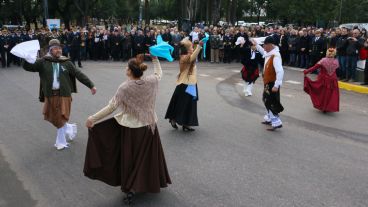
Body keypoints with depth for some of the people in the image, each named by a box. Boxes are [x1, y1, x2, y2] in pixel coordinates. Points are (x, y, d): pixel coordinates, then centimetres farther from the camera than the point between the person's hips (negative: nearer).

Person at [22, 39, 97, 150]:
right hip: (50, 95, 2)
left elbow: (79, 74, 1)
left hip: (64, 95, -2)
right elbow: (28, 67, -1)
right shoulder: (43, 62, 1)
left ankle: (61, 142, 21)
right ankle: (70, 127, 39)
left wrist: (91, 85, -2)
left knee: (61, 119, 2)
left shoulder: (66, 63, 0)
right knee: (54, 118, 12)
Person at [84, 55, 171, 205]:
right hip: (149, 126, 4)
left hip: (131, 128, -3)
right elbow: (159, 73, 15)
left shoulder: (124, 88, -18)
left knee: (130, 159, 11)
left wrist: (92, 118, -10)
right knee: (149, 156, 20)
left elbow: (111, 107, -17)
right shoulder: (151, 81, -9)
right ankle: (153, 183, 37)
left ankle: (130, 189, 11)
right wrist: (155, 59, 18)